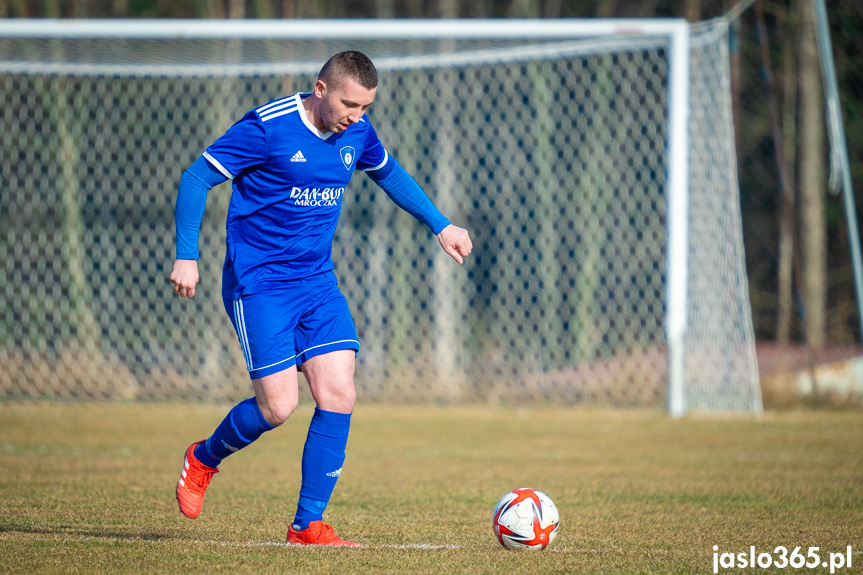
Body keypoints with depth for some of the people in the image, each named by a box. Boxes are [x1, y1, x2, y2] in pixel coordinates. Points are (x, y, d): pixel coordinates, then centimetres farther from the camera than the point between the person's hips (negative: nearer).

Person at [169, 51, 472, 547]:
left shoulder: (357, 133, 3)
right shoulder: (267, 128, -16)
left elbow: (391, 175, 25)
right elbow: (197, 178, -12)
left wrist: (441, 226, 22)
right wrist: (187, 257, -19)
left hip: (318, 283, 6)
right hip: (258, 283, -6)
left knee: (339, 396, -8)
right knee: (279, 405, -12)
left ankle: (308, 524, 1)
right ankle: (204, 458, 19)